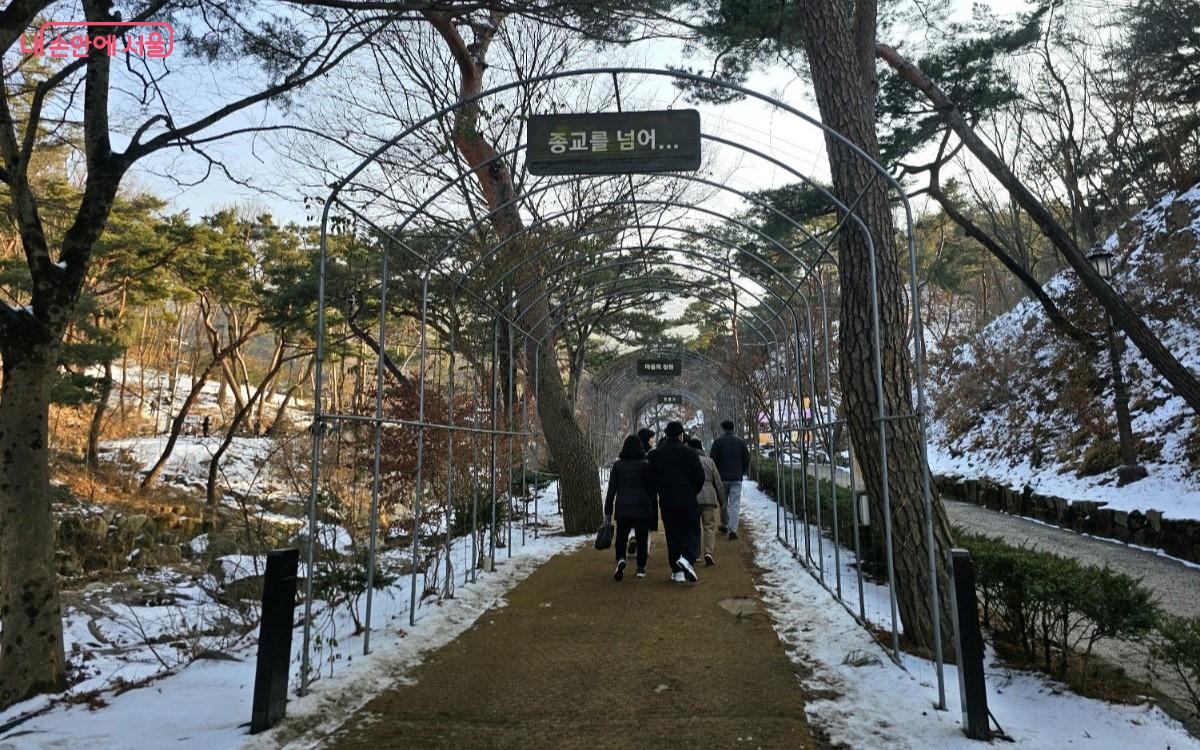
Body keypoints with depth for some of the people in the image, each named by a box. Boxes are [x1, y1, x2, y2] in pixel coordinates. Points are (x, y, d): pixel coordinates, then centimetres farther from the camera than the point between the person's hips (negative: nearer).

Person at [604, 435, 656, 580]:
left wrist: (608, 512, 6)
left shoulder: (617, 465, 2)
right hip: (642, 508, -1)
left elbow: (611, 490, 2)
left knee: (621, 537, 10)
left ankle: (620, 559, -15)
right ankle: (640, 568, 12)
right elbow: (651, 489, 0)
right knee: (642, 538, 10)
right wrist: (654, 511, 8)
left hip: (622, 508, 1)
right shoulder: (646, 465, -1)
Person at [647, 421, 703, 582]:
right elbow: (700, 477, -4)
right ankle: (687, 558, -17)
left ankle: (677, 571, 10)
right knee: (693, 531, 9)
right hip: (688, 501, -2)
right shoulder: (690, 453, -4)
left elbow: (652, 479, 4)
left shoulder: (655, 454, 3)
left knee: (673, 535, 10)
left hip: (666, 501, 3)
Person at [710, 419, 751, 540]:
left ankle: (724, 525, 26)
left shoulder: (718, 441, -3)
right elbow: (747, 459, 4)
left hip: (722, 477, 0)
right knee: (735, 504, 0)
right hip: (737, 478, 1)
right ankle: (732, 530, -8)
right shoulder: (741, 442, 3)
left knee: (723, 503, 16)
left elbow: (713, 458, -5)